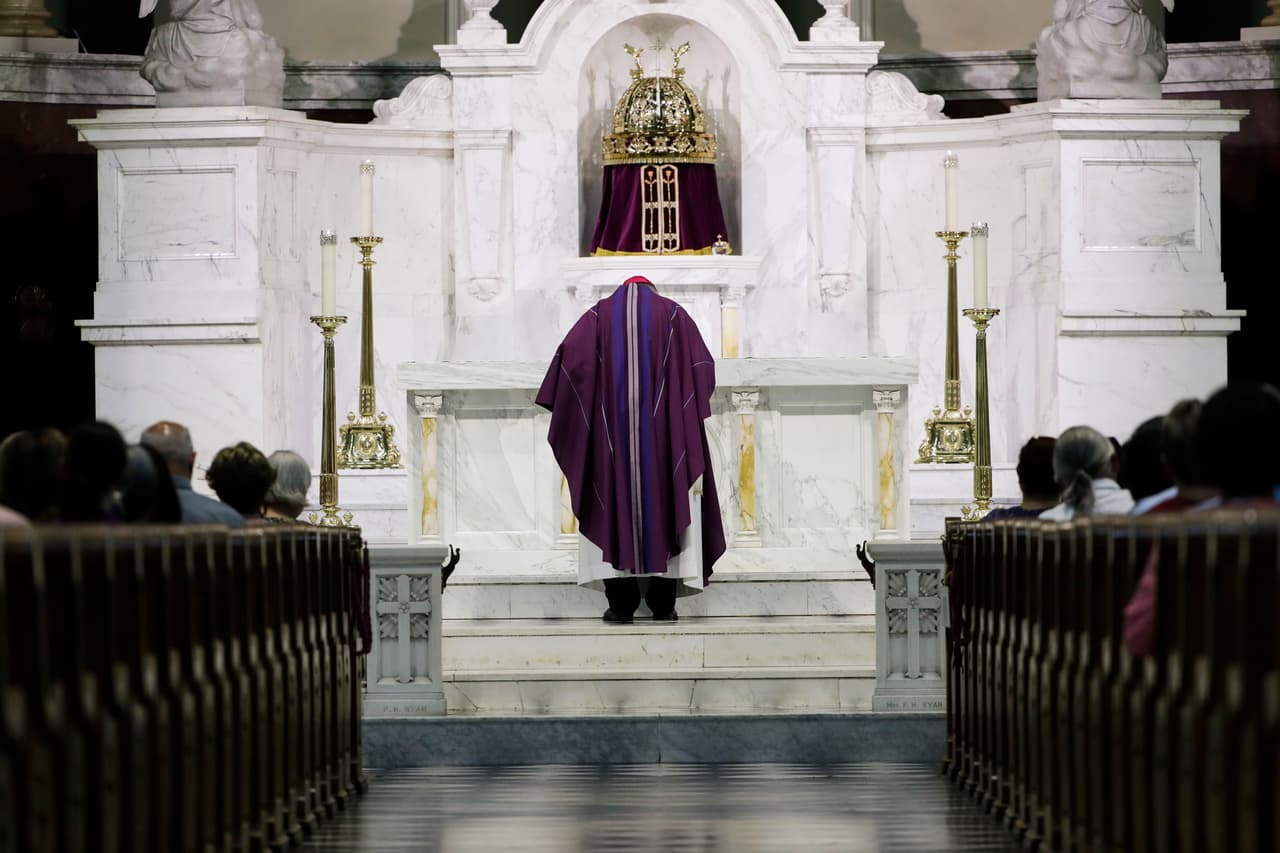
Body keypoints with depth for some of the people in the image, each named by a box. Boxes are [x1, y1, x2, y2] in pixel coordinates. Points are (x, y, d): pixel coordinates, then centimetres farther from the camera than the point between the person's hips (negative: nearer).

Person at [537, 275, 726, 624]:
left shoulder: (600, 314, 14)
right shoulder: (672, 313, 13)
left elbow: (570, 355, -2)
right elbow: (701, 363, 0)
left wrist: (565, 411, 6)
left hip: (611, 425, 0)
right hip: (663, 424, 0)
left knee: (613, 502, 3)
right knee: (665, 500, 5)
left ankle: (621, 603, -3)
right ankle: (663, 603, 1)